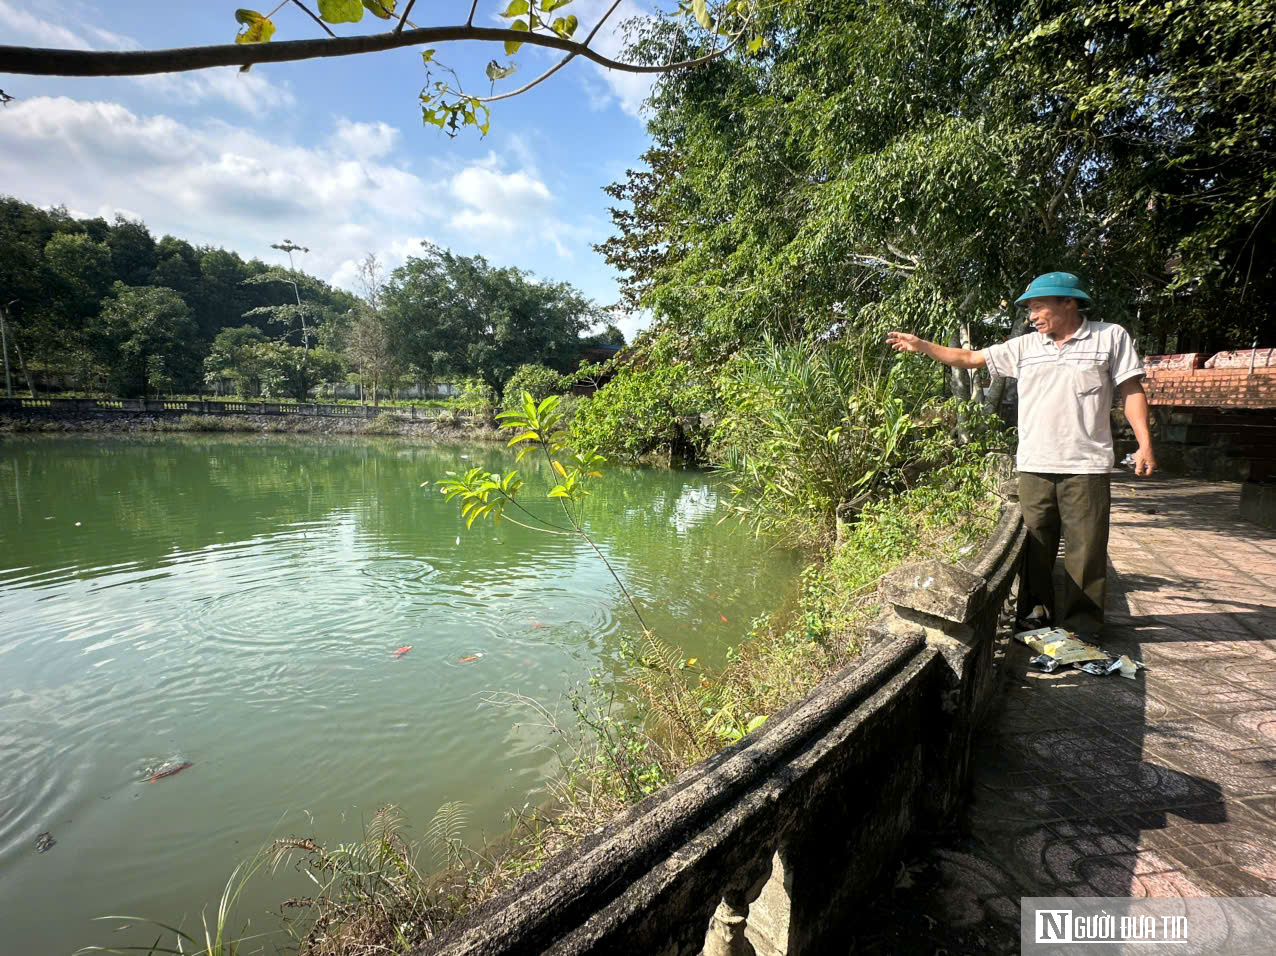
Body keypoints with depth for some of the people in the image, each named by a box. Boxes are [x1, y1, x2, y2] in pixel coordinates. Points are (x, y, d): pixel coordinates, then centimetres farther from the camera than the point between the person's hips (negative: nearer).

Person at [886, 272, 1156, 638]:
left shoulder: (1111, 337, 3)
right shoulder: (1024, 347, 11)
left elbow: (1131, 390, 2)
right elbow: (969, 358, 13)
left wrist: (1145, 443, -5)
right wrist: (921, 345, 8)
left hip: (1087, 466, -3)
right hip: (1035, 467, 3)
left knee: (1085, 548, 2)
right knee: (1035, 545, 9)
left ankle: (1082, 622, 15)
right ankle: (1036, 613, 21)